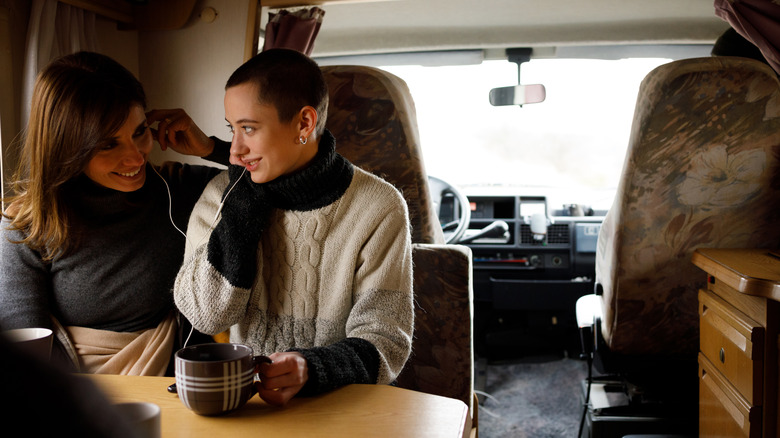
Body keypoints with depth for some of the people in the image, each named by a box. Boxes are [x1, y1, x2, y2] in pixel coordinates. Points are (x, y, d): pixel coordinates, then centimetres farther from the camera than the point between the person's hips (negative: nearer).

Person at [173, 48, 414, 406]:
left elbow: (384, 340, -11)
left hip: (336, 398, -2)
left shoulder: (379, 208, -9)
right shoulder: (225, 194, -1)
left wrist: (309, 368, -30)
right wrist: (245, 201, -13)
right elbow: (206, 315, -10)